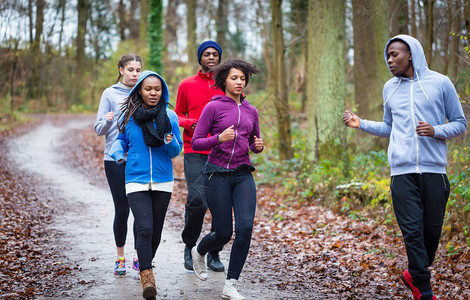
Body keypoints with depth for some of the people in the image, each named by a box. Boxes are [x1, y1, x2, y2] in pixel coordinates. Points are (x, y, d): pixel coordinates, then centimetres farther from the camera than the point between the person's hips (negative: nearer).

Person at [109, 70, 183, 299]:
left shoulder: (170, 117, 0)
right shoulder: (128, 116, 0)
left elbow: (177, 151, 4)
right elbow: (121, 140, 14)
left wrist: (171, 143, -18)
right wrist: (117, 153, -7)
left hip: (162, 181, 2)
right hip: (136, 181, -2)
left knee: (156, 231, 12)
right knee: (144, 229, -17)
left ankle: (145, 265, 36)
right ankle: (146, 276, -13)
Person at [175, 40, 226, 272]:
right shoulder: (187, 85, 9)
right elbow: (178, 115, 14)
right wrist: (190, 124, -7)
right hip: (195, 152, -1)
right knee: (197, 199, -16)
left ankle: (214, 253, 14)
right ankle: (189, 245, 8)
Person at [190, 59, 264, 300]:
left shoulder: (251, 111, 10)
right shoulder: (213, 107, -3)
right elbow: (196, 143, -5)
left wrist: (259, 146, -2)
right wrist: (219, 139, -22)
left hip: (243, 174, 4)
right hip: (218, 174, -3)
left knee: (245, 226, -17)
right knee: (223, 234, -2)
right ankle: (199, 252, 35)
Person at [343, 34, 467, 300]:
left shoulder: (440, 83, 4)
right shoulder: (390, 88, 16)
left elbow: (460, 123, 7)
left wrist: (436, 131, -11)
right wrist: (361, 124, 11)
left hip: (434, 169, -2)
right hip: (402, 171, 2)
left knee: (432, 230, 3)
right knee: (412, 231, -5)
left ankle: (415, 274, 27)